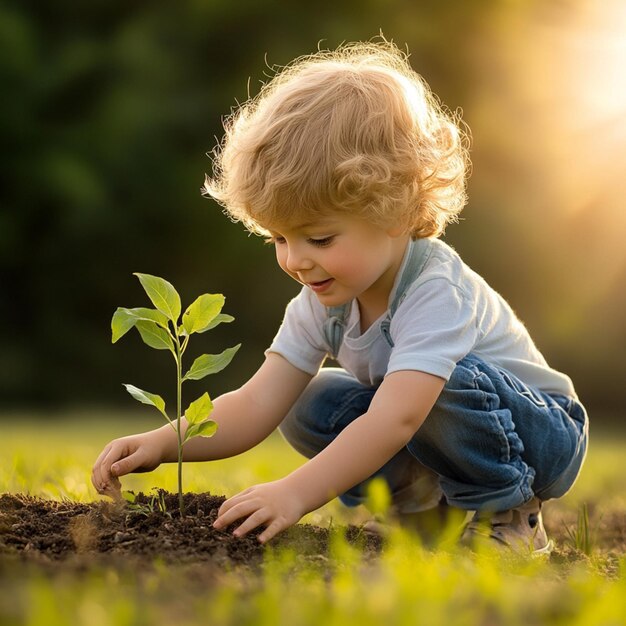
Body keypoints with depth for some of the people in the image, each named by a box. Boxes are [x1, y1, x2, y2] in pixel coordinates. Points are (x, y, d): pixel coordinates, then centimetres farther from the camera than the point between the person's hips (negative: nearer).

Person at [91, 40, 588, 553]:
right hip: (422, 427, 7)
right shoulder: (323, 299, -10)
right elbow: (257, 405, -16)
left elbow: (394, 420, -46)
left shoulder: (437, 295, -34)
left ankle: (508, 516, -15)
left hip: (544, 434, -7)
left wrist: (296, 492, -55)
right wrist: (163, 444, -32)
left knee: (448, 383, -37)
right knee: (311, 406, -11)